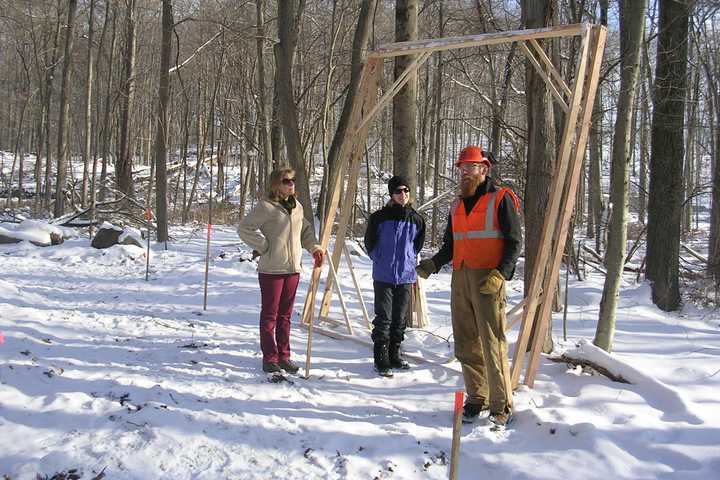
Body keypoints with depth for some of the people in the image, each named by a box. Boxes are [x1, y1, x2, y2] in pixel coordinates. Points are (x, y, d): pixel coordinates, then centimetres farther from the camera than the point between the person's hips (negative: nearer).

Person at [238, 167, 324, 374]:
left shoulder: (297, 206, 11)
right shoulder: (266, 206, -10)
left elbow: (305, 229, 25)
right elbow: (244, 228, -12)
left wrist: (314, 247, 10)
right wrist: (263, 247, -14)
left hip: (293, 268, 6)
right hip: (271, 270, -6)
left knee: (285, 315, 13)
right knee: (270, 314, 3)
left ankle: (284, 356, 22)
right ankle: (270, 358, 12)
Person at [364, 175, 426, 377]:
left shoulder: (417, 220, 3)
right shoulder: (380, 217, -7)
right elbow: (369, 242, 7)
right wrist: (380, 261, 7)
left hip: (406, 277, 3)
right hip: (383, 277, -3)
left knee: (400, 319, 12)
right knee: (383, 319, -3)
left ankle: (394, 354, 25)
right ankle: (381, 360, 4)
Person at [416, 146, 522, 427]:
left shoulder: (501, 199, -1)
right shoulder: (457, 205, 19)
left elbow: (514, 242, -4)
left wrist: (501, 274, -18)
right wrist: (433, 264, 5)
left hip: (488, 281, -6)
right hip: (460, 279, 7)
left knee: (493, 343, -8)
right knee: (466, 343, 8)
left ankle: (502, 406, 1)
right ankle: (477, 398, 20)